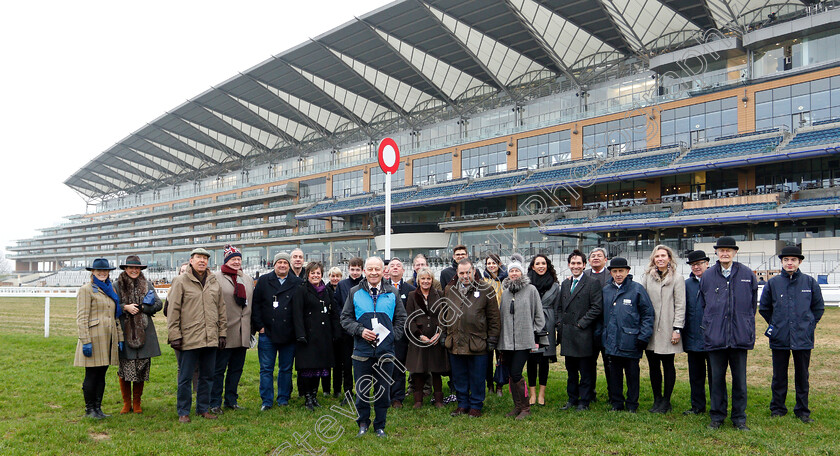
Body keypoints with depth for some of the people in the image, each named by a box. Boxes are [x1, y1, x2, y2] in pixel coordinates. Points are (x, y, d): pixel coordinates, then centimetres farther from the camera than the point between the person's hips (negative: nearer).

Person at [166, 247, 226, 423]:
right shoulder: (181, 281, -2)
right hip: (189, 339, -4)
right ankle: (183, 412, 15)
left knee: (207, 376, 11)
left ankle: (203, 408, 24)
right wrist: (175, 335, -8)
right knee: (185, 377, 3)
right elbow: (173, 310, -4)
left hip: (211, 339, 4)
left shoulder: (214, 282, 12)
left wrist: (222, 333, 10)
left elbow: (221, 309, 15)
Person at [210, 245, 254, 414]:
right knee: (219, 368, 0)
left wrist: (251, 329, 16)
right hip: (224, 332, -6)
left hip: (242, 334, 6)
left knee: (236, 368, 12)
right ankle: (214, 403, 10)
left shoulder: (248, 279, 16)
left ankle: (231, 400, 23)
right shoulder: (216, 278, -3)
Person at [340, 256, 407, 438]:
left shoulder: (392, 293, 7)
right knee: (362, 390, 6)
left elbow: (401, 318, 12)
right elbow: (345, 318, 5)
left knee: (383, 391, 8)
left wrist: (392, 335, -2)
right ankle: (363, 423, 26)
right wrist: (360, 330, -10)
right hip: (362, 350, -1)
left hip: (385, 350, 1)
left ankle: (380, 426, 23)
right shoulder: (355, 292, 4)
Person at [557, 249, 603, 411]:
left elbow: (597, 308, -11)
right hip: (567, 335, 6)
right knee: (571, 371, 14)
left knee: (585, 371, 2)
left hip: (583, 335, -6)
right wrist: (560, 323, 8)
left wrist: (581, 323, -14)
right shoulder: (565, 284, 16)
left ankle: (584, 401, 11)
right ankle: (572, 399, 24)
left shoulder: (593, 283, -5)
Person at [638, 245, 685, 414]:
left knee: (668, 365, 5)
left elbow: (680, 306, -3)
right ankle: (657, 400, 19)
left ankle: (666, 401, 14)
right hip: (650, 329, 3)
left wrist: (677, 329, -8)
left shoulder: (677, 280, 0)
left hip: (667, 330, -3)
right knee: (653, 366, 8)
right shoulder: (647, 278, 7)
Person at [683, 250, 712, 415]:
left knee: (714, 373, 5)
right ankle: (698, 406, 22)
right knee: (695, 374, 11)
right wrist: (681, 331, 6)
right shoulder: (687, 284, 9)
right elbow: (683, 309, 11)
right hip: (693, 338, 4)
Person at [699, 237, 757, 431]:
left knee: (739, 378, 6)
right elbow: (703, 305, 14)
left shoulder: (747, 274, 4)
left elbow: (753, 304, 12)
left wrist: (746, 326, 9)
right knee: (716, 378, 6)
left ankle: (739, 418, 19)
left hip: (740, 335, 0)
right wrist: (709, 326, 9)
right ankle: (717, 417, 18)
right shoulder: (707, 276, 6)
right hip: (715, 336, 1)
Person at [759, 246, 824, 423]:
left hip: (803, 339, 0)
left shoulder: (809, 282, 1)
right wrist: (775, 325, 8)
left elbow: (819, 307, 12)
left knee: (802, 376, 9)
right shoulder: (773, 283, 2)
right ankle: (777, 409, 19)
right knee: (779, 376, 8)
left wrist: (809, 325, 5)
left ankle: (802, 411, 21)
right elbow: (764, 308, 13)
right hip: (779, 339, 0)